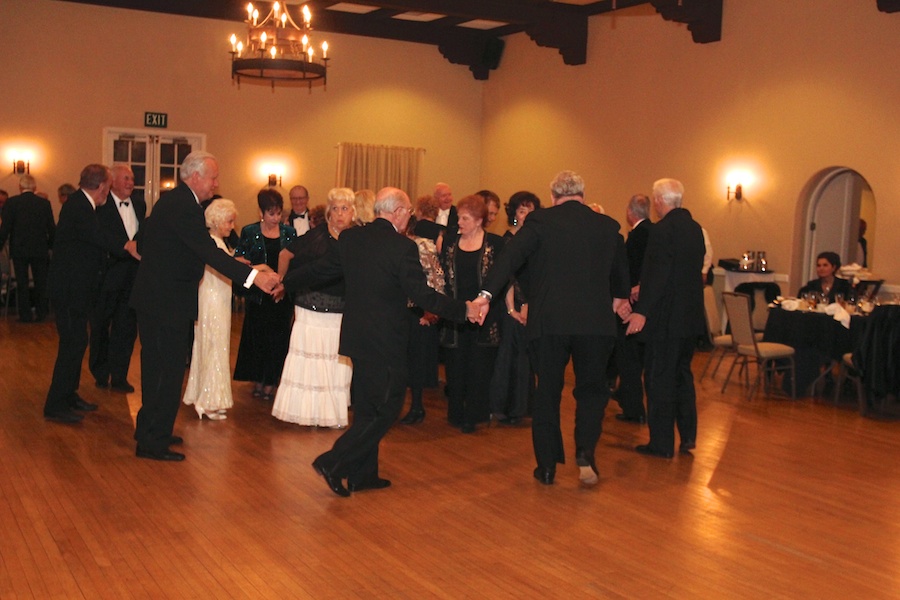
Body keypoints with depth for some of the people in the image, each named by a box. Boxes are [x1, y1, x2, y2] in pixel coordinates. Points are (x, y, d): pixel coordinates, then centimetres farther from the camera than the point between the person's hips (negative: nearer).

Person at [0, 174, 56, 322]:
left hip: (19, 249, -2)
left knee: (22, 284, 6)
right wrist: (51, 245, 15)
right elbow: (51, 228, 2)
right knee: (41, 282, 12)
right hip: (40, 249, 2)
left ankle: (25, 315, 8)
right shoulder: (45, 203, -1)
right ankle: (41, 313, 15)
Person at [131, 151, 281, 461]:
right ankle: (154, 441, 3)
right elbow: (209, 252, -29)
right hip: (168, 302, -11)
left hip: (152, 296, 11)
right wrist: (253, 276, -35)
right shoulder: (184, 206, -20)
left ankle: (149, 430, 32)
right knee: (170, 370, -3)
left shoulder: (172, 200, 12)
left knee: (155, 366, 19)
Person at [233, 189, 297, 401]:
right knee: (257, 337, 6)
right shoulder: (250, 232, 1)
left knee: (277, 339, 2)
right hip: (258, 294, -1)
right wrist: (254, 268, -16)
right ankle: (257, 382, 17)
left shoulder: (289, 232, 5)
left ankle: (270, 384, 10)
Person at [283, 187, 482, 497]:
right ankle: (333, 463, -1)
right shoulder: (403, 247, -17)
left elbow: (318, 269, 12)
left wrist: (284, 282, 28)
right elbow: (421, 294, -19)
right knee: (385, 409, 4)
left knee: (367, 408, 18)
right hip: (386, 342, -7)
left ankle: (362, 474, 26)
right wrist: (464, 310, -12)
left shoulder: (350, 238, 3)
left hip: (357, 336, 8)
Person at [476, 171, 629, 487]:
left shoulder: (540, 221, -1)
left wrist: (487, 293, -15)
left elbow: (510, 255, -13)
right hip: (595, 321, 1)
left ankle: (547, 466, 15)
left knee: (547, 392, 10)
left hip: (549, 321, -1)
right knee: (592, 389, 15)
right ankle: (585, 452, -3)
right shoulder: (608, 226, 9)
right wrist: (619, 297, 43)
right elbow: (621, 269, 24)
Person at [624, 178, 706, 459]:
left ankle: (662, 443, 8)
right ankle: (687, 436, 25)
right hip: (690, 316, 8)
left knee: (659, 378, 2)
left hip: (666, 318, -8)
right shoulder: (695, 228, 9)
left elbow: (657, 274, -24)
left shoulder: (663, 229, -17)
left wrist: (643, 311, -24)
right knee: (682, 374, 20)